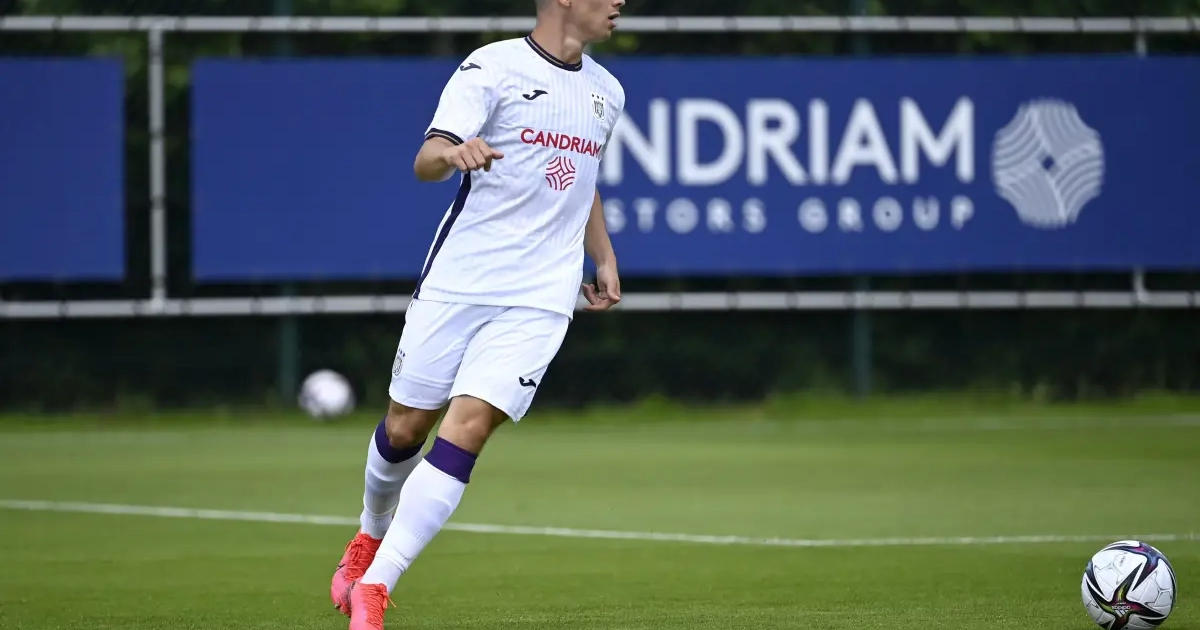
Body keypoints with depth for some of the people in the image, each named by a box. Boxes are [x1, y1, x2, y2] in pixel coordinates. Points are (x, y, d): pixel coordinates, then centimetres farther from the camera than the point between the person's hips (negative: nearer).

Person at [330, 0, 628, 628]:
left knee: (466, 430, -14)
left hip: (538, 300, 3)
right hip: (454, 285, -3)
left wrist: (604, 257, 24)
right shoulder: (492, 67, -6)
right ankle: (370, 536, 40)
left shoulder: (606, 93, 13)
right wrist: (451, 153, -39)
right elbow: (425, 162, -18)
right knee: (405, 427, 8)